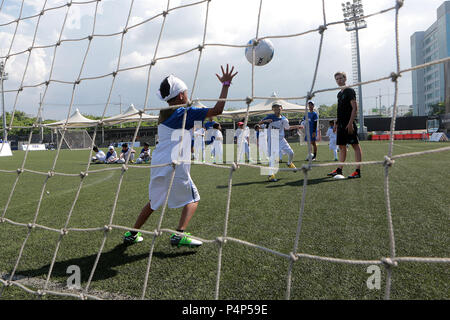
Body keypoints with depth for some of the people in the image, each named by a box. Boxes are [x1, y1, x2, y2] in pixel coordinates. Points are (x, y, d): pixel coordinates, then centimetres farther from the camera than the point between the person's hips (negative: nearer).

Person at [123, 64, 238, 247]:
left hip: (157, 163, 7)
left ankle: (132, 233, 29)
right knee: (192, 199, 7)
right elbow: (217, 110, -11)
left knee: (153, 201, 22)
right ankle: (179, 234, -8)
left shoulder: (163, 114, 15)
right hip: (174, 165, -7)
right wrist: (225, 84, -4)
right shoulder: (185, 113, -6)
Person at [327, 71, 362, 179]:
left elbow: (355, 108, -13)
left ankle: (358, 171, -6)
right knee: (341, 146, 11)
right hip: (341, 124, 9)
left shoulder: (349, 91, -5)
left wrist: (350, 123, -20)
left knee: (355, 145, -6)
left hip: (349, 124, -8)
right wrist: (337, 124, 19)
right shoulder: (339, 94, 19)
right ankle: (339, 170, 16)